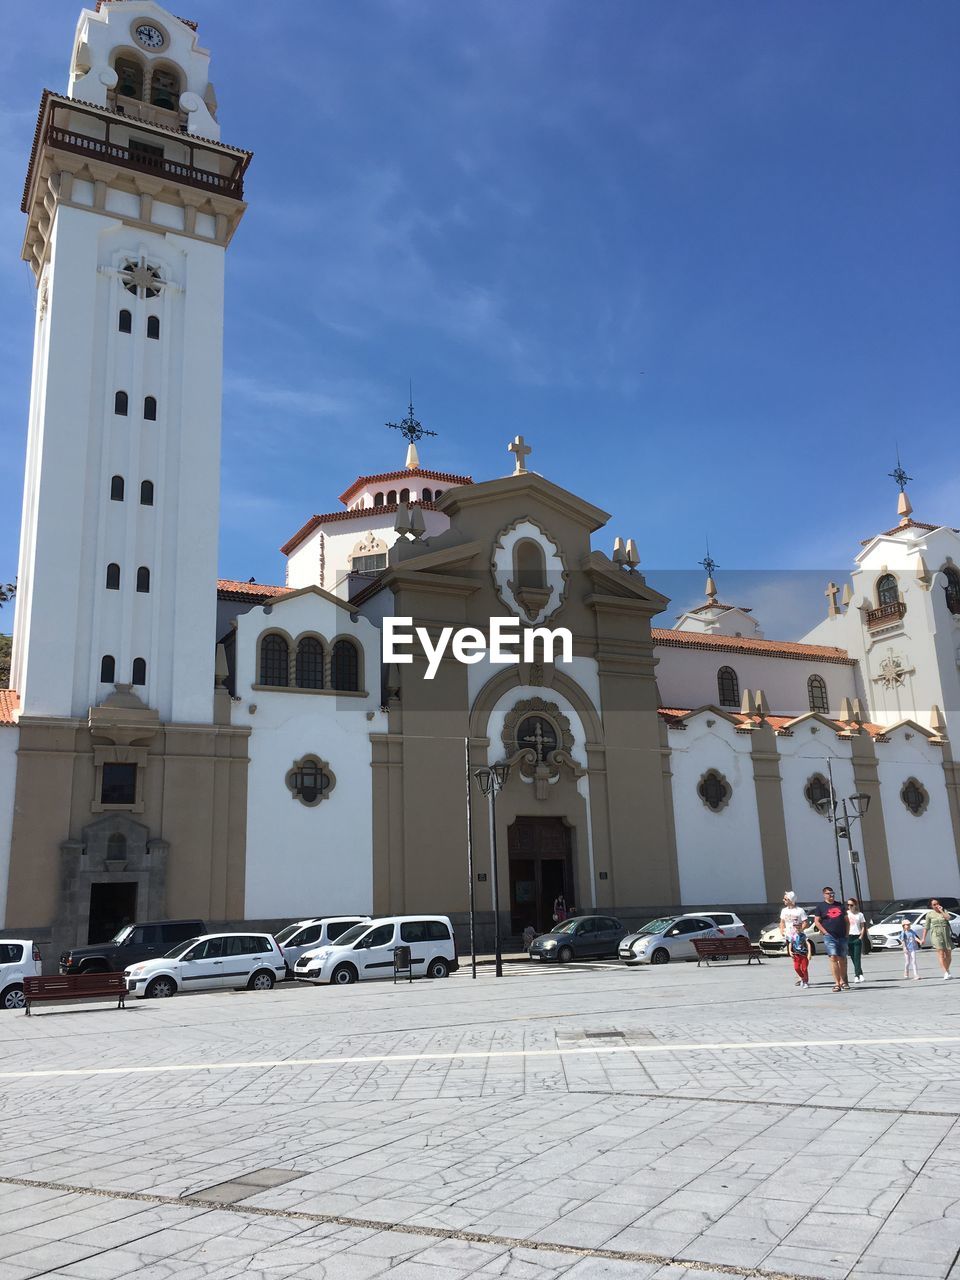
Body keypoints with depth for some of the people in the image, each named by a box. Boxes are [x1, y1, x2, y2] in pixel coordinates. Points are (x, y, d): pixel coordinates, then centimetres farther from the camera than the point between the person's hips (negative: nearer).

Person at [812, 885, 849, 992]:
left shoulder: (839, 905, 16)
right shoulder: (820, 906, 4)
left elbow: (846, 920, 19)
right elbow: (816, 921, 1)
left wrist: (846, 933, 8)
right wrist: (825, 933, -8)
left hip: (842, 936, 4)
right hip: (829, 937, -4)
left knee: (843, 959, 6)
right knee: (833, 958, -14)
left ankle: (843, 981, 19)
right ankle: (837, 983, -14)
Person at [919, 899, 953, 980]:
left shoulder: (944, 911, 9)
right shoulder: (929, 914, 4)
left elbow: (948, 918, -12)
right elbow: (926, 927, 7)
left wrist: (941, 911, -9)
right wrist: (923, 938, 3)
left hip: (946, 935, 3)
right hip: (936, 935, -3)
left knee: (949, 954, 6)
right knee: (941, 954, -15)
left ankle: (948, 971, 28)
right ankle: (946, 973, -20)